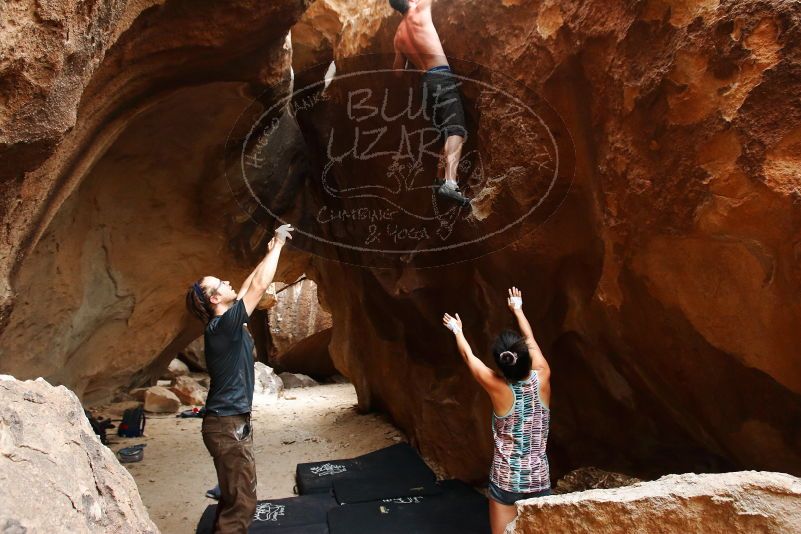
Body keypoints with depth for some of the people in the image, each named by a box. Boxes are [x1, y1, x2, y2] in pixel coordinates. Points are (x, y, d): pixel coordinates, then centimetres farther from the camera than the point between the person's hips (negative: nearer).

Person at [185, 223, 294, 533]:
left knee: (233, 498, 20)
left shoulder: (223, 324, 8)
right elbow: (258, 286, -18)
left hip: (231, 422, 10)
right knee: (241, 504, -3)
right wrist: (278, 245, -8)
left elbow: (249, 288, 17)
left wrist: (270, 252, 19)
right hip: (229, 426, -10)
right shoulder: (223, 325, -18)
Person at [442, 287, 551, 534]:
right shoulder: (542, 378, -12)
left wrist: (457, 331, 20)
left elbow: (468, 355, 1)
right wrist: (517, 309, 23)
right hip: (539, 479, 2)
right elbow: (530, 339, 7)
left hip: (505, 480, -2)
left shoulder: (497, 387, -17)